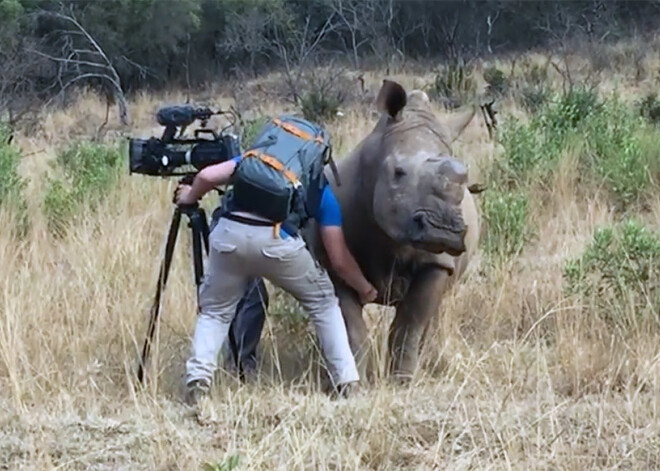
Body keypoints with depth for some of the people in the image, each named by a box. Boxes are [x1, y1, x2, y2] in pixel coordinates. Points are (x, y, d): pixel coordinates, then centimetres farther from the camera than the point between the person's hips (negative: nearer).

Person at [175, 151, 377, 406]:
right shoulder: (322, 190, 26)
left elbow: (207, 175, 14)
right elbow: (339, 261, 22)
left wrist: (189, 196, 35)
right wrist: (365, 289, 39)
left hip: (228, 234, 1)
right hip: (277, 240, -1)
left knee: (215, 311, 23)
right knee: (323, 303, 22)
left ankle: (198, 375, 1)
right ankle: (347, 382, 16)